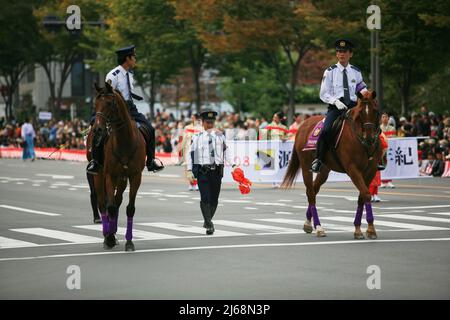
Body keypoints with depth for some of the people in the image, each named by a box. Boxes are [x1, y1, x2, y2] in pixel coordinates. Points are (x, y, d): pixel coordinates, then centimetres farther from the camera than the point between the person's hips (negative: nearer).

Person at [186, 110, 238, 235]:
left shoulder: (220, 136, 11)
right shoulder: (197, 137, 4)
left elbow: (225, 151, 14)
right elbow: (191, 154, 4)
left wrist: (233, 165, 2)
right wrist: (189, 170, -3)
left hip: (217, 171, 3)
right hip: (202, 171, -3)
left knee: (214, 199, 7)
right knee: (205, 198, -11)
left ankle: (207, 221, 25)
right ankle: (209, 224, -12)